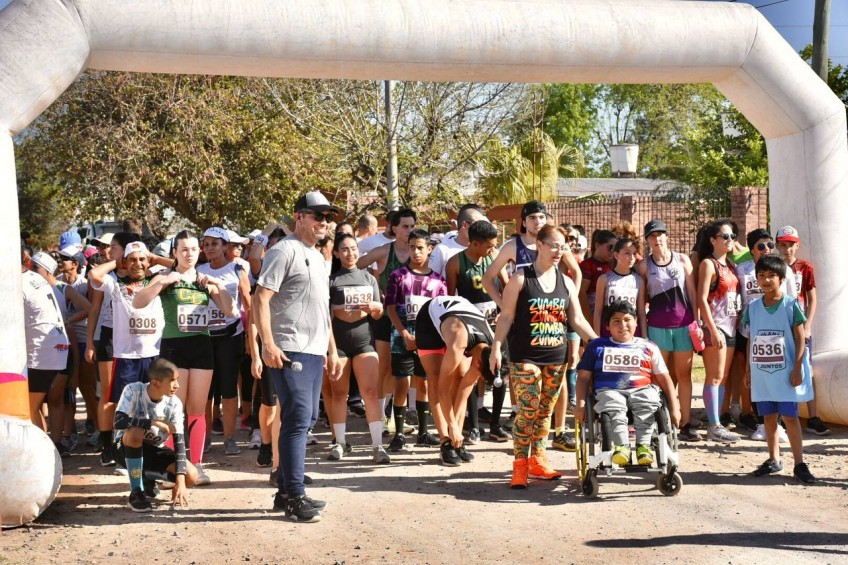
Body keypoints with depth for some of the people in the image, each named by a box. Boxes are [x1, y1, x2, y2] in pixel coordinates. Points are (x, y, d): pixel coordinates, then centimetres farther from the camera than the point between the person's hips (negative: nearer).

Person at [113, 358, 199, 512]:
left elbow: (179, 441, -16)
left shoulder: (174, 403, -12)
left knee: (191, 476, -19)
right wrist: (154, 422, -33)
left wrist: (180, 479, -26)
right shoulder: (133, 390, -21)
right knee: (135, 431, -39)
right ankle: (136, 492, -24)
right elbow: (119, 422, -34)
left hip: (154, 450, 3)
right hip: (127, 448, -3)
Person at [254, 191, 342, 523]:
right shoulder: (284, 251, -7)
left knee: (306, 419, 11)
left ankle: (286, 490, 20)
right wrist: (267, 344, -23)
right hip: (290, 351, -9)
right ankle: (294, 497, -4)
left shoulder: (318, 257, 20)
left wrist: (332, 351, 24)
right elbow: (260, 299, -15)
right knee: (298, 419, -10)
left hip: (315, 352, 9)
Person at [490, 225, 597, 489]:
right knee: (527, 411, -10)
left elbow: (578, 320, 12)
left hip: (556, 358, 5)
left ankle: (537, 460, 19)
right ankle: (520, 466, -4)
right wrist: (496, 347, -11)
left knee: (545, 412, 9)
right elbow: (506, 317, -4)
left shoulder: (565, 282, 10)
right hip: (525, 357, -5)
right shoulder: (520, 279, -4)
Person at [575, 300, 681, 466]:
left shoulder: (648, 347, 22)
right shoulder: (597, 346, 21)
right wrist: (581, 403, 1)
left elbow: (664, 378, 18)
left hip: (642, 389, 1)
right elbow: (584, 377, 16)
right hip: (609, 391, 0)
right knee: (614, 408, -36)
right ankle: (622, 445, -45)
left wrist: (674, 407, 7)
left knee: (648, 404, -34)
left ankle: (643, 445, -36)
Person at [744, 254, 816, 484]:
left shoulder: (790, 305, -5)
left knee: (790, 417, -4)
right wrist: (748, 369, 10)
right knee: (769, 417, 11)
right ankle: (774, 460, 22)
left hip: (786, 372, -4)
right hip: (762, 373, 4)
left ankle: (799, 464, 2)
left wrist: (797, 369, -10)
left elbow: (800, 338, -5)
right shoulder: (753, 308, 6)